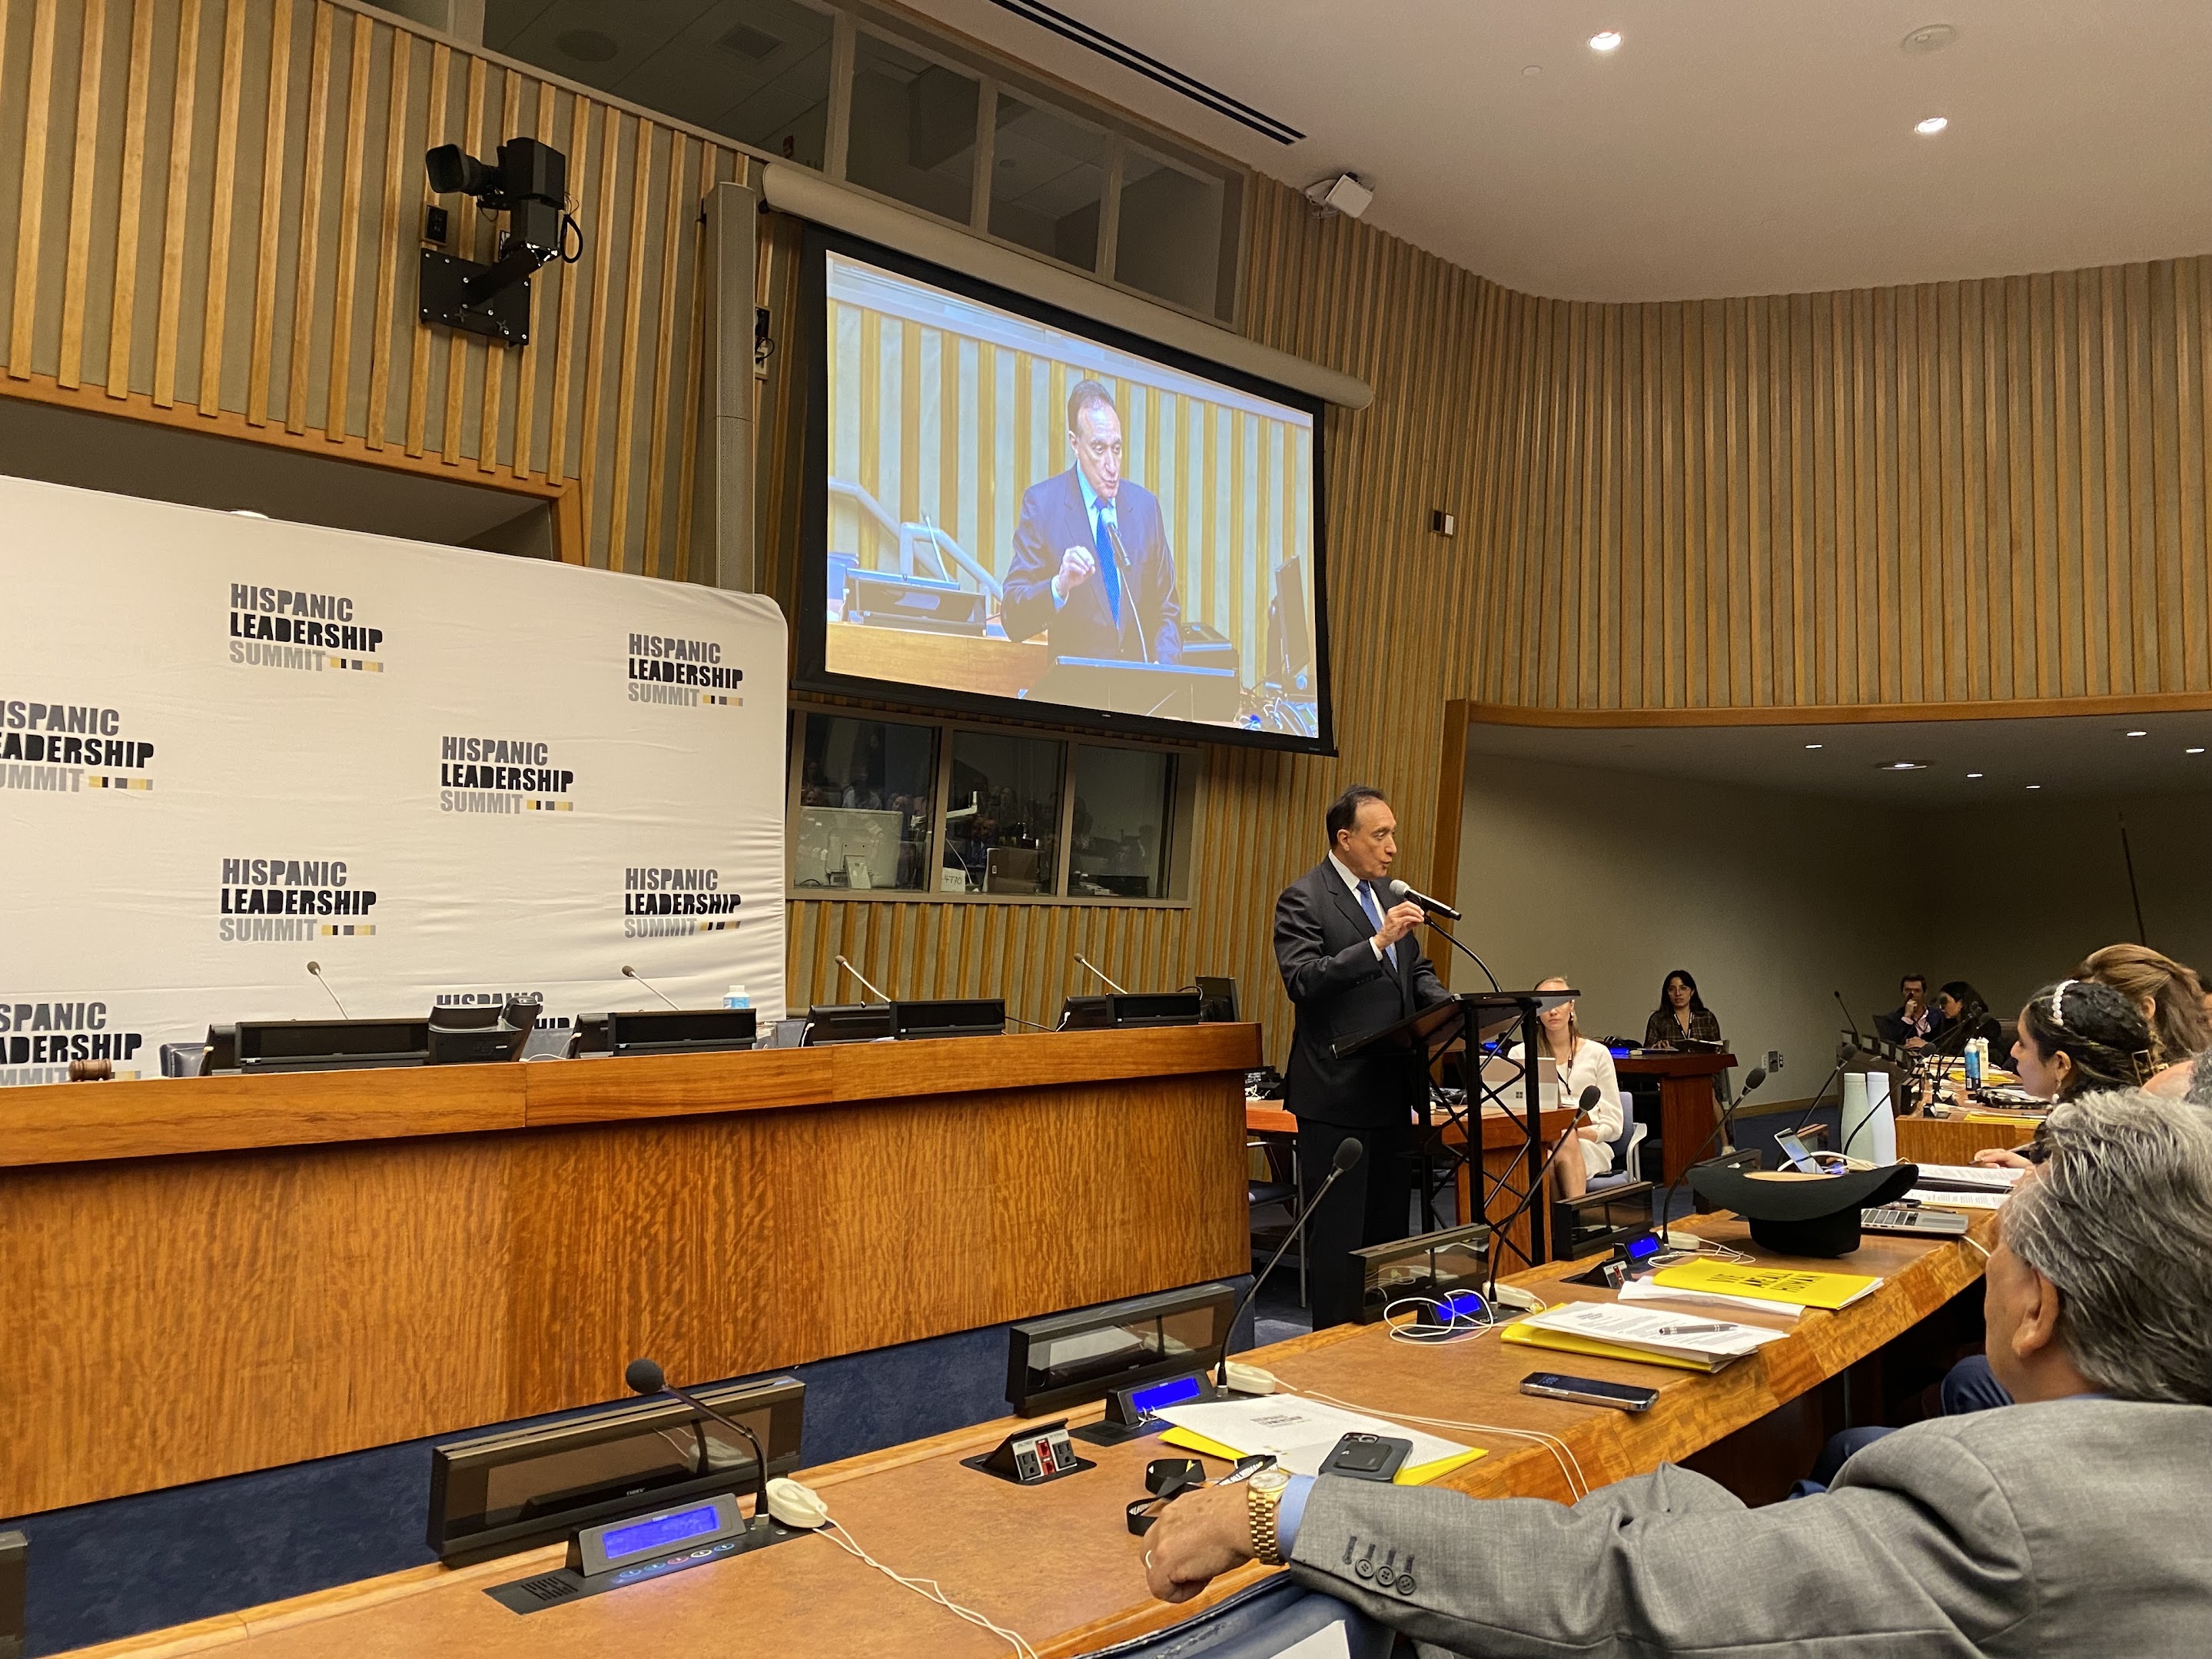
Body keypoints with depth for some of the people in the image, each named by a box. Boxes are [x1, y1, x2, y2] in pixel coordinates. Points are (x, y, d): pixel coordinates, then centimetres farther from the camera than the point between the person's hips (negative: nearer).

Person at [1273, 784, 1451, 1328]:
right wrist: (1378, 943, -27)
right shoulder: (1303, 899, -10)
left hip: (1392, 1090, 8)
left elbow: (1417, 971, 21)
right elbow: (1302, 981, -22)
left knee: (1390, 1225, 16)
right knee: (1337, 1232, 1)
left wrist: (1447, 1004, 1)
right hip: (1337, 1096, -8)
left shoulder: (1389, 893, 14)